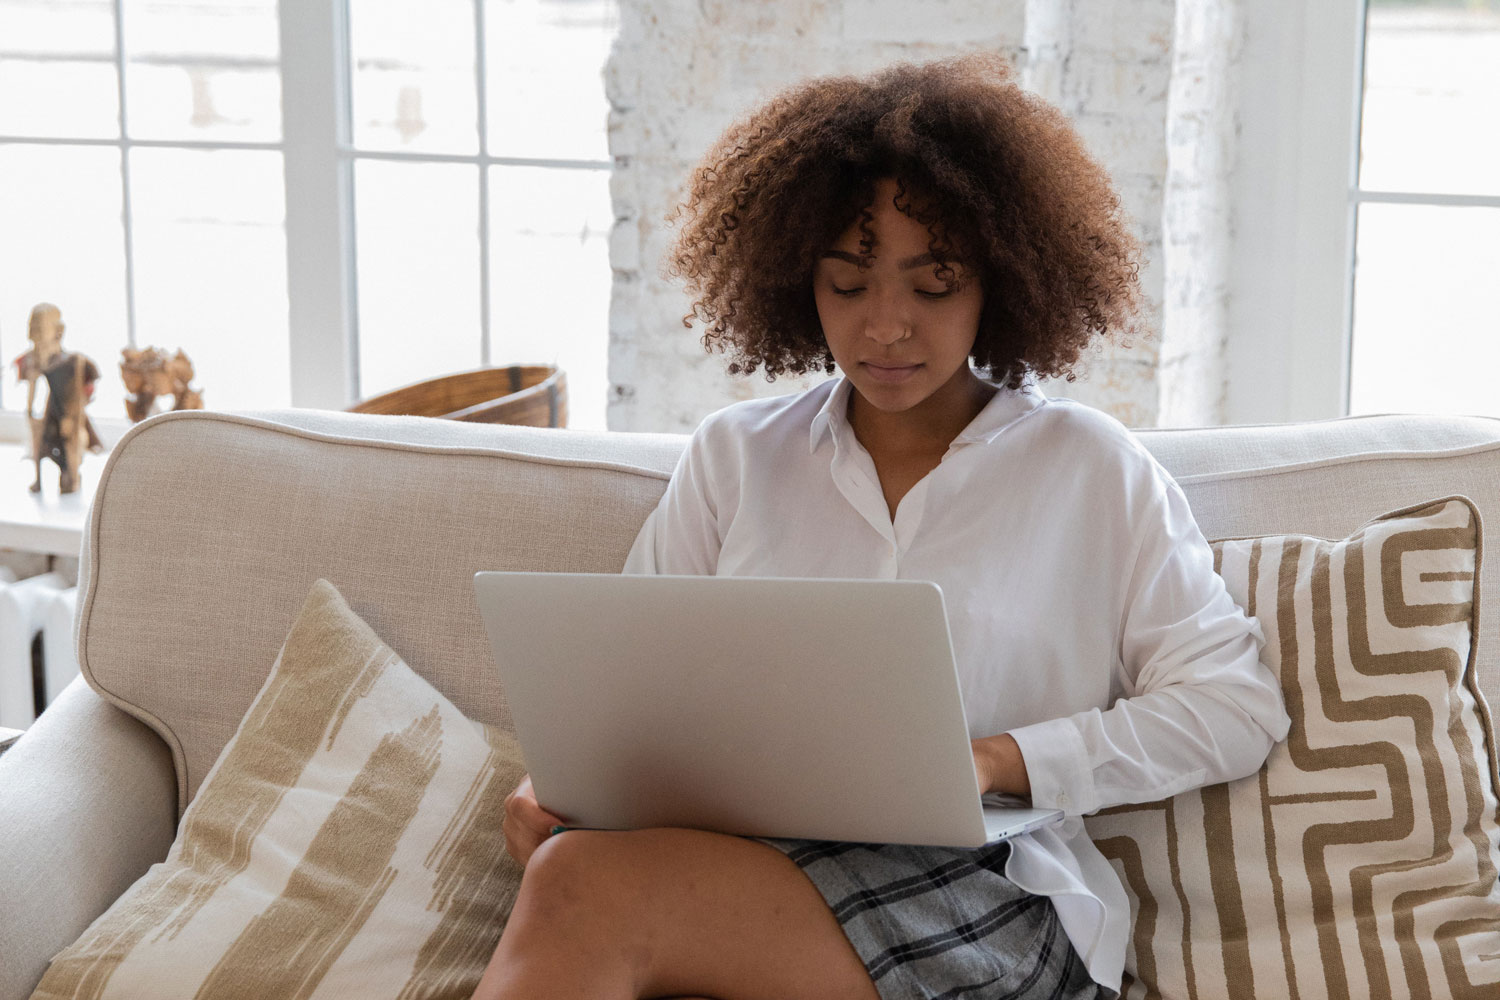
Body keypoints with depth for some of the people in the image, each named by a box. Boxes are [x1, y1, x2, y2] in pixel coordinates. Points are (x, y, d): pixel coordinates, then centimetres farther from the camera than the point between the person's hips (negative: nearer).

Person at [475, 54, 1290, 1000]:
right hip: (744, 857, 3)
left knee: (588, 886, -32)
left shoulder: (1090, 468, 10)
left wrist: (997, 761, -7)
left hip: (989, 896, -3)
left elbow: (1238, 704, 5)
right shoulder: (736, 454, 18)